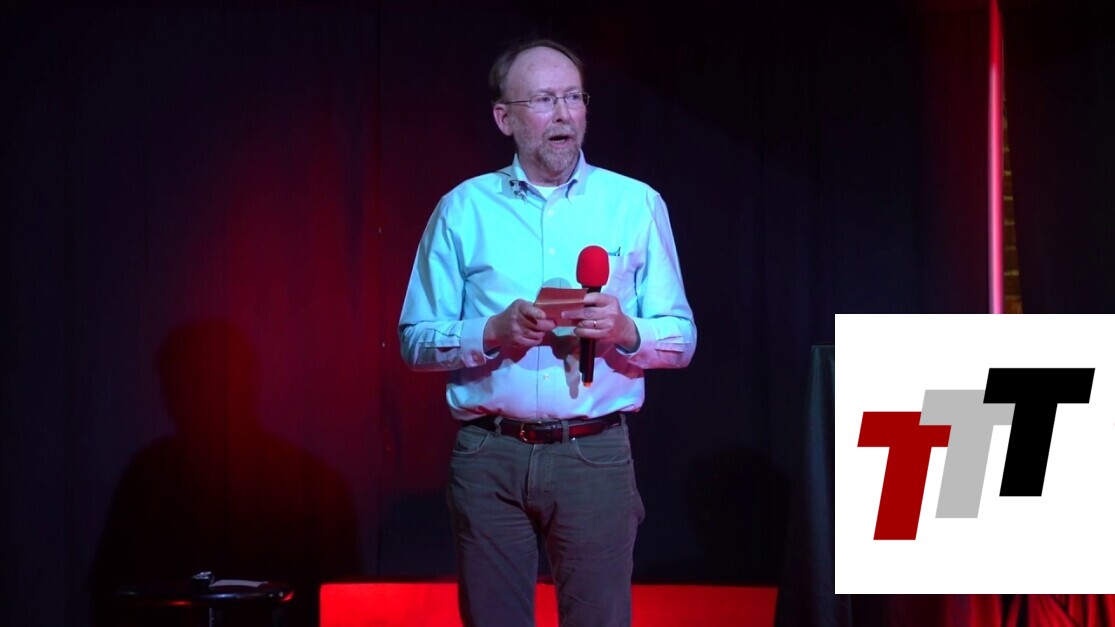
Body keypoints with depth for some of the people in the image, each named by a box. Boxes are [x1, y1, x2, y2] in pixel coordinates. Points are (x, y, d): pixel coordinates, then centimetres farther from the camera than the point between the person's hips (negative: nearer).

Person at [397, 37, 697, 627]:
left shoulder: (636, 204, 7)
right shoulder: (464, 209, 6)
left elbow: (680, 339, 6)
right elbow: (415, 340, 3)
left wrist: (624, 330, -14)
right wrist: (495, 332, -13)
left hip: (595, 456, 0)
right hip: (489, 459, 0)